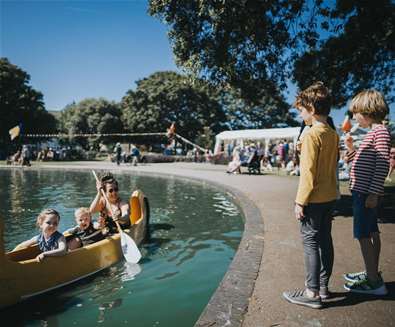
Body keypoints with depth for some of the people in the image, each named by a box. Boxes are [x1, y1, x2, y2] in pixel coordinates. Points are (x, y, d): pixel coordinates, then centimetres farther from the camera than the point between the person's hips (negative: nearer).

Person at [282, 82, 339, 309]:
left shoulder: (312, 134, -16)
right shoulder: (334, 135, 9)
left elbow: (308, 172, -19)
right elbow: (332, 166, 14)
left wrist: (300, 201, -14)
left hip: (315, 199, -8)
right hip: (330, 196, 9)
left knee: (311, 242, 0)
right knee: (325, 240, 14)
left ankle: (312, 293, 8)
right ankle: (323, 286, 27)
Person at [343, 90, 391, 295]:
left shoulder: (380, 131, -13)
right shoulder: (372, 132, 16)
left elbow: (383, 165, -20)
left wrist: (374, 193, -22)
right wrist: (351, 149, 7)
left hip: (366, 192, -10)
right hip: (363, 192, 10)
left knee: (363, 235, -4)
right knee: (372, 234, 16)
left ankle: (374, 282, 6)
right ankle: (372, 274, 29)